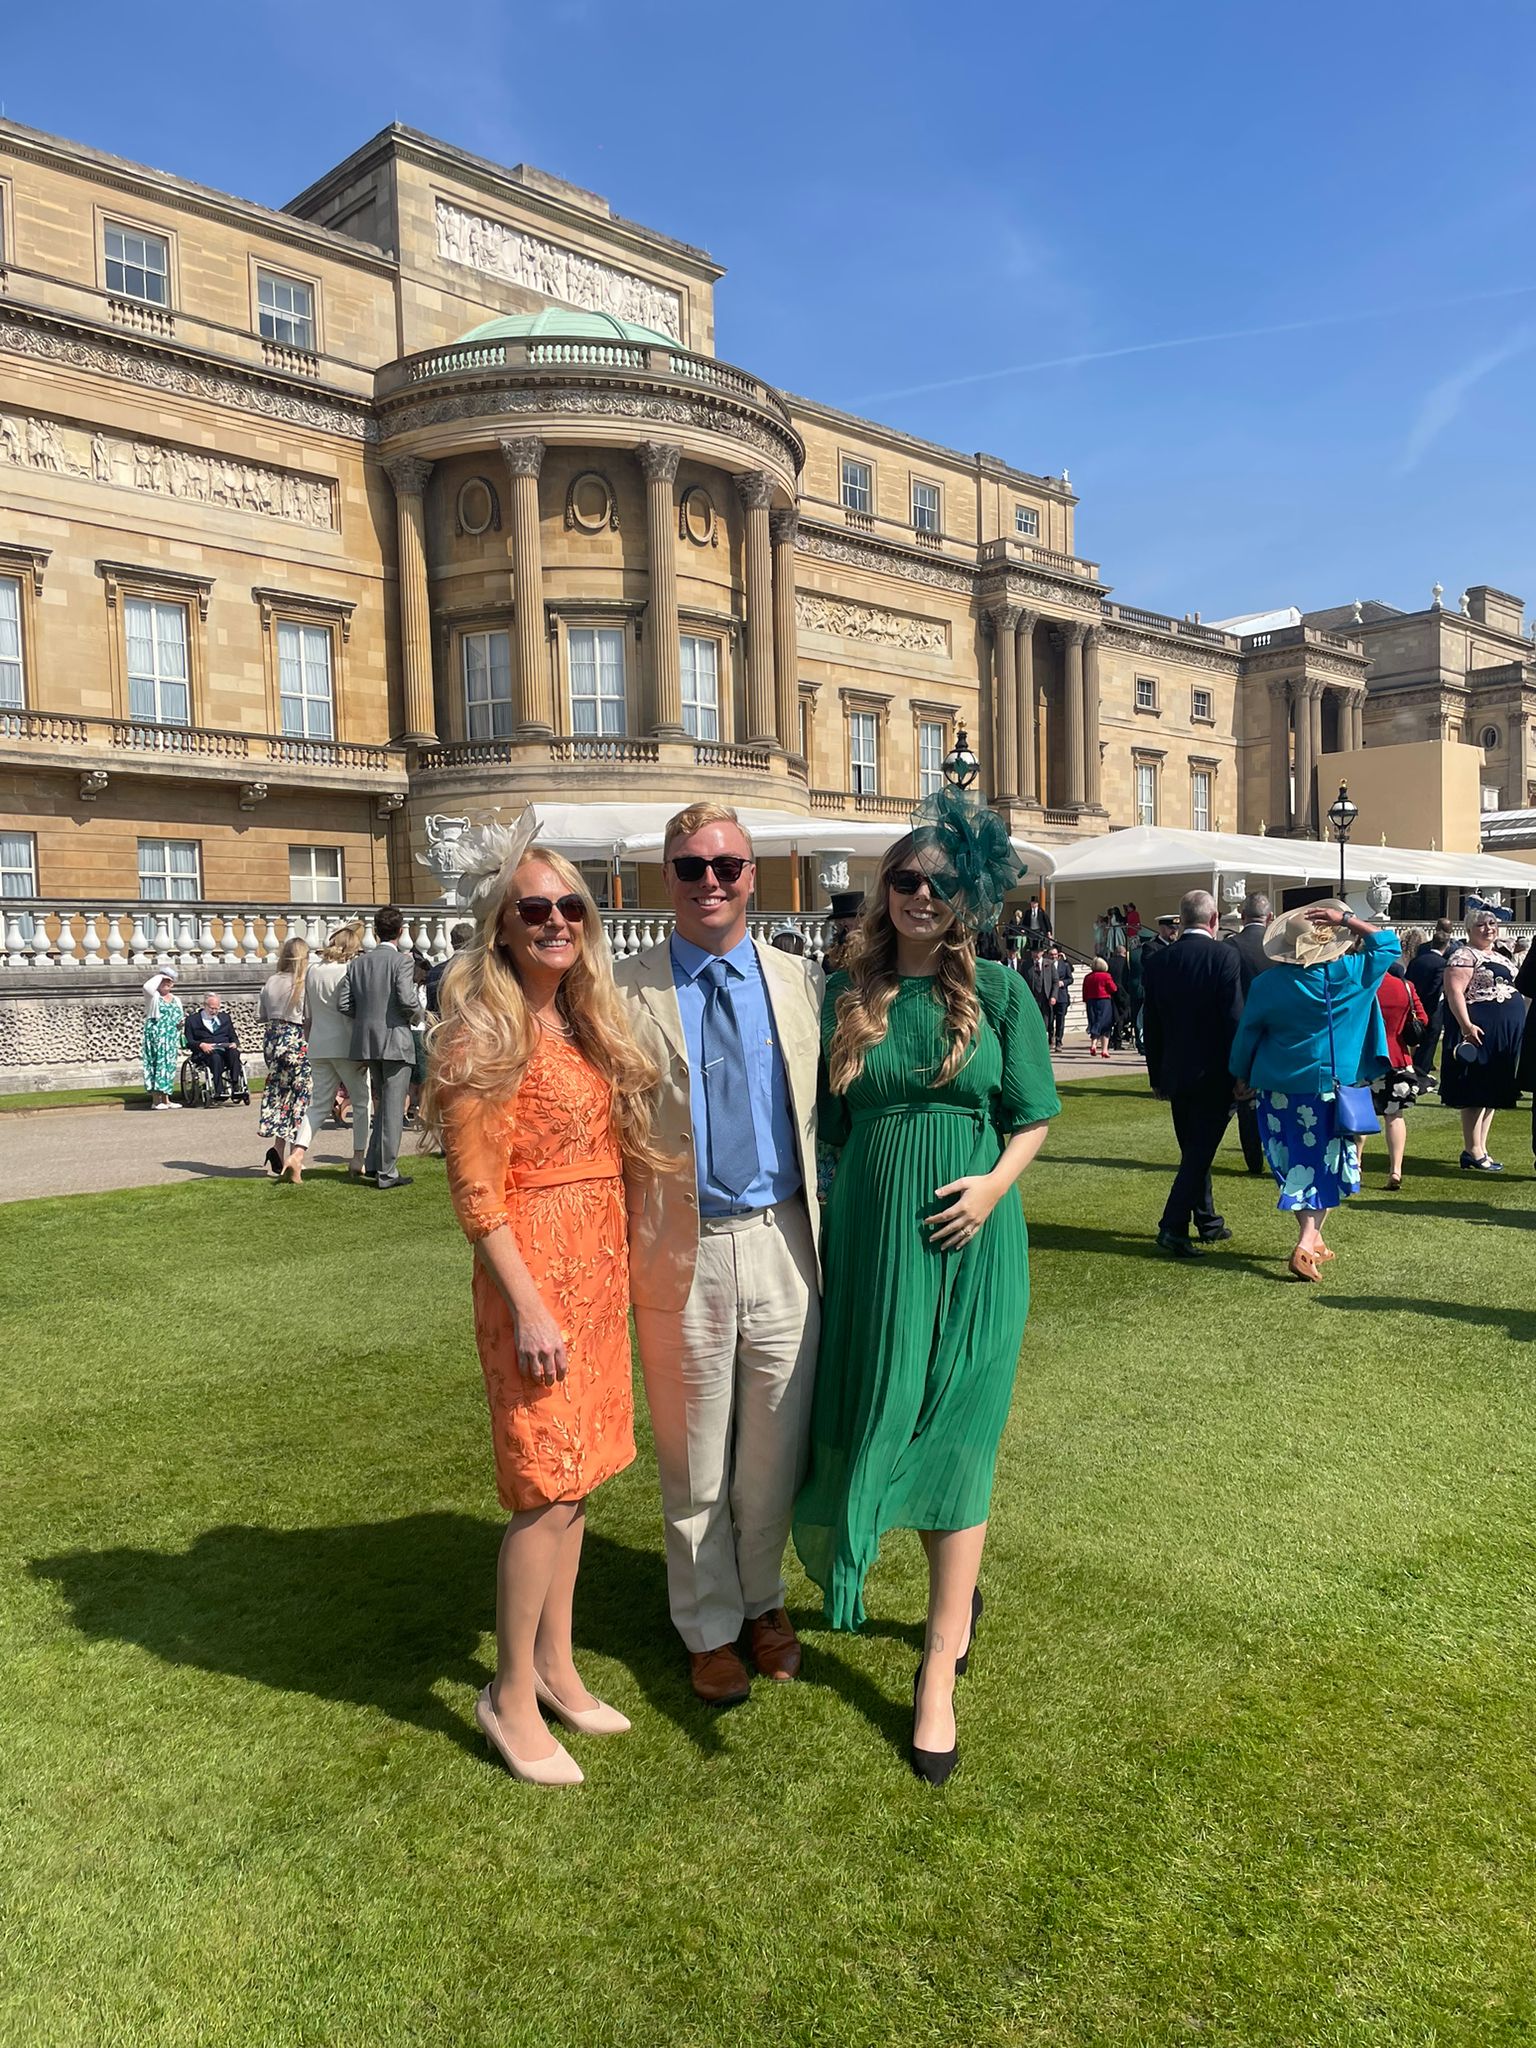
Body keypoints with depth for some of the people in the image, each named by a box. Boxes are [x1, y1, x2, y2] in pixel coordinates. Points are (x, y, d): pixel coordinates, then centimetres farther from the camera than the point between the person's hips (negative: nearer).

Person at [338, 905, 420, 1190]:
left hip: (367, 1041, 6)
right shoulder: (403, 961, -9)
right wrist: (414, 1015, 0)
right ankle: (387, 1173, 3)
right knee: (394, 1108, 0)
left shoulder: (358, 962, 8)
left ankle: (373, 1163, 20)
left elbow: (344, 1003, 4)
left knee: (383, 1104, 20)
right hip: (396, 1041, -6)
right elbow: (406, 999, -21)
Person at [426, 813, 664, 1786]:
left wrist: (621, 1268, 11)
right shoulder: (486, 1033, -12)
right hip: (535, 1271, -7)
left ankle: (557, 1667, 30)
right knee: (547, 1488, -1)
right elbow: (476, 1189, -15)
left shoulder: (587, 1023, 11)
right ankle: (511, 1696, 17)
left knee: (578, 1477, 14)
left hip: (601, 1268, 8)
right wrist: (529, 1307, -17)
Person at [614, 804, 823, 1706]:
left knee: (776, 1446, 14)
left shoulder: (801, 981, 5)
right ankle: (711, 1626, 34)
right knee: (696, 1459, 12)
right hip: (682, 1253, -2)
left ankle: (765, 1600, 39)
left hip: (783, 1243, 2)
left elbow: (829, 1112, 8)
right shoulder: (626, 990, -3)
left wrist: (834, 1220, 3)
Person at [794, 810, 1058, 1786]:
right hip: (873, 1235, 3)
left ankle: (940, 1669, 14)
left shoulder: (998, 990, -2)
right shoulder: (847, 994, 4)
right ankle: (961, 1595, 40)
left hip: (969, 1235, -3)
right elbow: (833, 1126, 9)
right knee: (881, 1424, 12)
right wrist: (829, 1236, 6)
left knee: (954, 1439, 2)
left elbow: (1034, 1114, 2)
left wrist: (996, 1184, -15)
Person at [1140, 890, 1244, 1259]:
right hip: (1214, 1074, -5)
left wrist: (1156, 1076, 14)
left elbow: (1151, 1024, 6)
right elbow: (1235, 1019, -13)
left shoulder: (1157, 960, 2)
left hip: (1175, 1074, 5)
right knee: (1200, 1152, -1)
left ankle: (1208, 1222, 28)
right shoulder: (1223, 955, -11)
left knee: (1194, 1151, 17)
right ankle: (1173, 1227, -8)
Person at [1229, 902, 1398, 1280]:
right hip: (1329, 1090, -1)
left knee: (1295, 1166, 14)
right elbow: (1387, 942, 7)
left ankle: (1311, 1238, 24)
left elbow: (1247, 1036, 3)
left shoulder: (1266, 985, -6)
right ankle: (1307, 1243, -7)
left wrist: (1242, 1079, 17)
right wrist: (1347, 919, 2)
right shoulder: (1350, 975, -9)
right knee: (1321, 1166, 6)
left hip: (1280, 1091, 1)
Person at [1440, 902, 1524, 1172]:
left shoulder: (1499, 957, 20)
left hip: (1504, 1035, 10)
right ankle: (1473, 1152, -4)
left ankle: (1481, 1148, 17)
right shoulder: (1464, 955, -9)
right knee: (1476, 1094, -7)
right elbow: (1454, 990, -19)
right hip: (1480, 1032, -10)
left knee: (1492, 1094, 11)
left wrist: (1518, 1030, 24)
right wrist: (1466, 1025, -28)